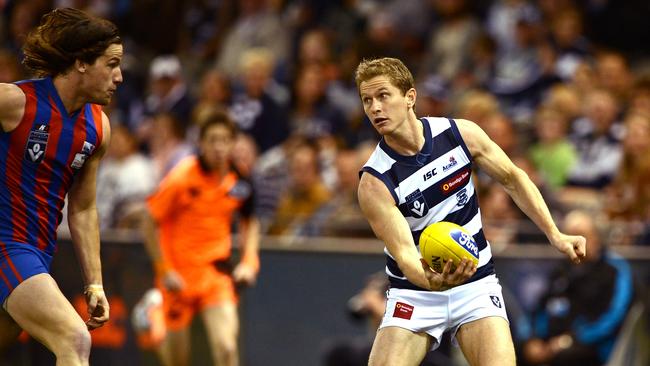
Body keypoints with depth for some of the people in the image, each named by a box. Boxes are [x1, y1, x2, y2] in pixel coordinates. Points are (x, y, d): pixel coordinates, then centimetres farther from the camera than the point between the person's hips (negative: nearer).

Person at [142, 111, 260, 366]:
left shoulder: (240, 182, -3)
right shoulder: (182, 178, -14)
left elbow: (249, 221, 17)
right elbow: (150, 223, -8)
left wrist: (248, 261, 2)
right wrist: (165, 271, -12)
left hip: (216, 271, 2)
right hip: (178, 274, -2)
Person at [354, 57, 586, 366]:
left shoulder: (460, 133, -8)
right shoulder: (374, 183, -17)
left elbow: (512, 179, 6)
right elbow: (403, 251, -24)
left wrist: (554, 234, -1)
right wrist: (430, 280, -46)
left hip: (475, 286, 1)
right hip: (415, 292, -1)